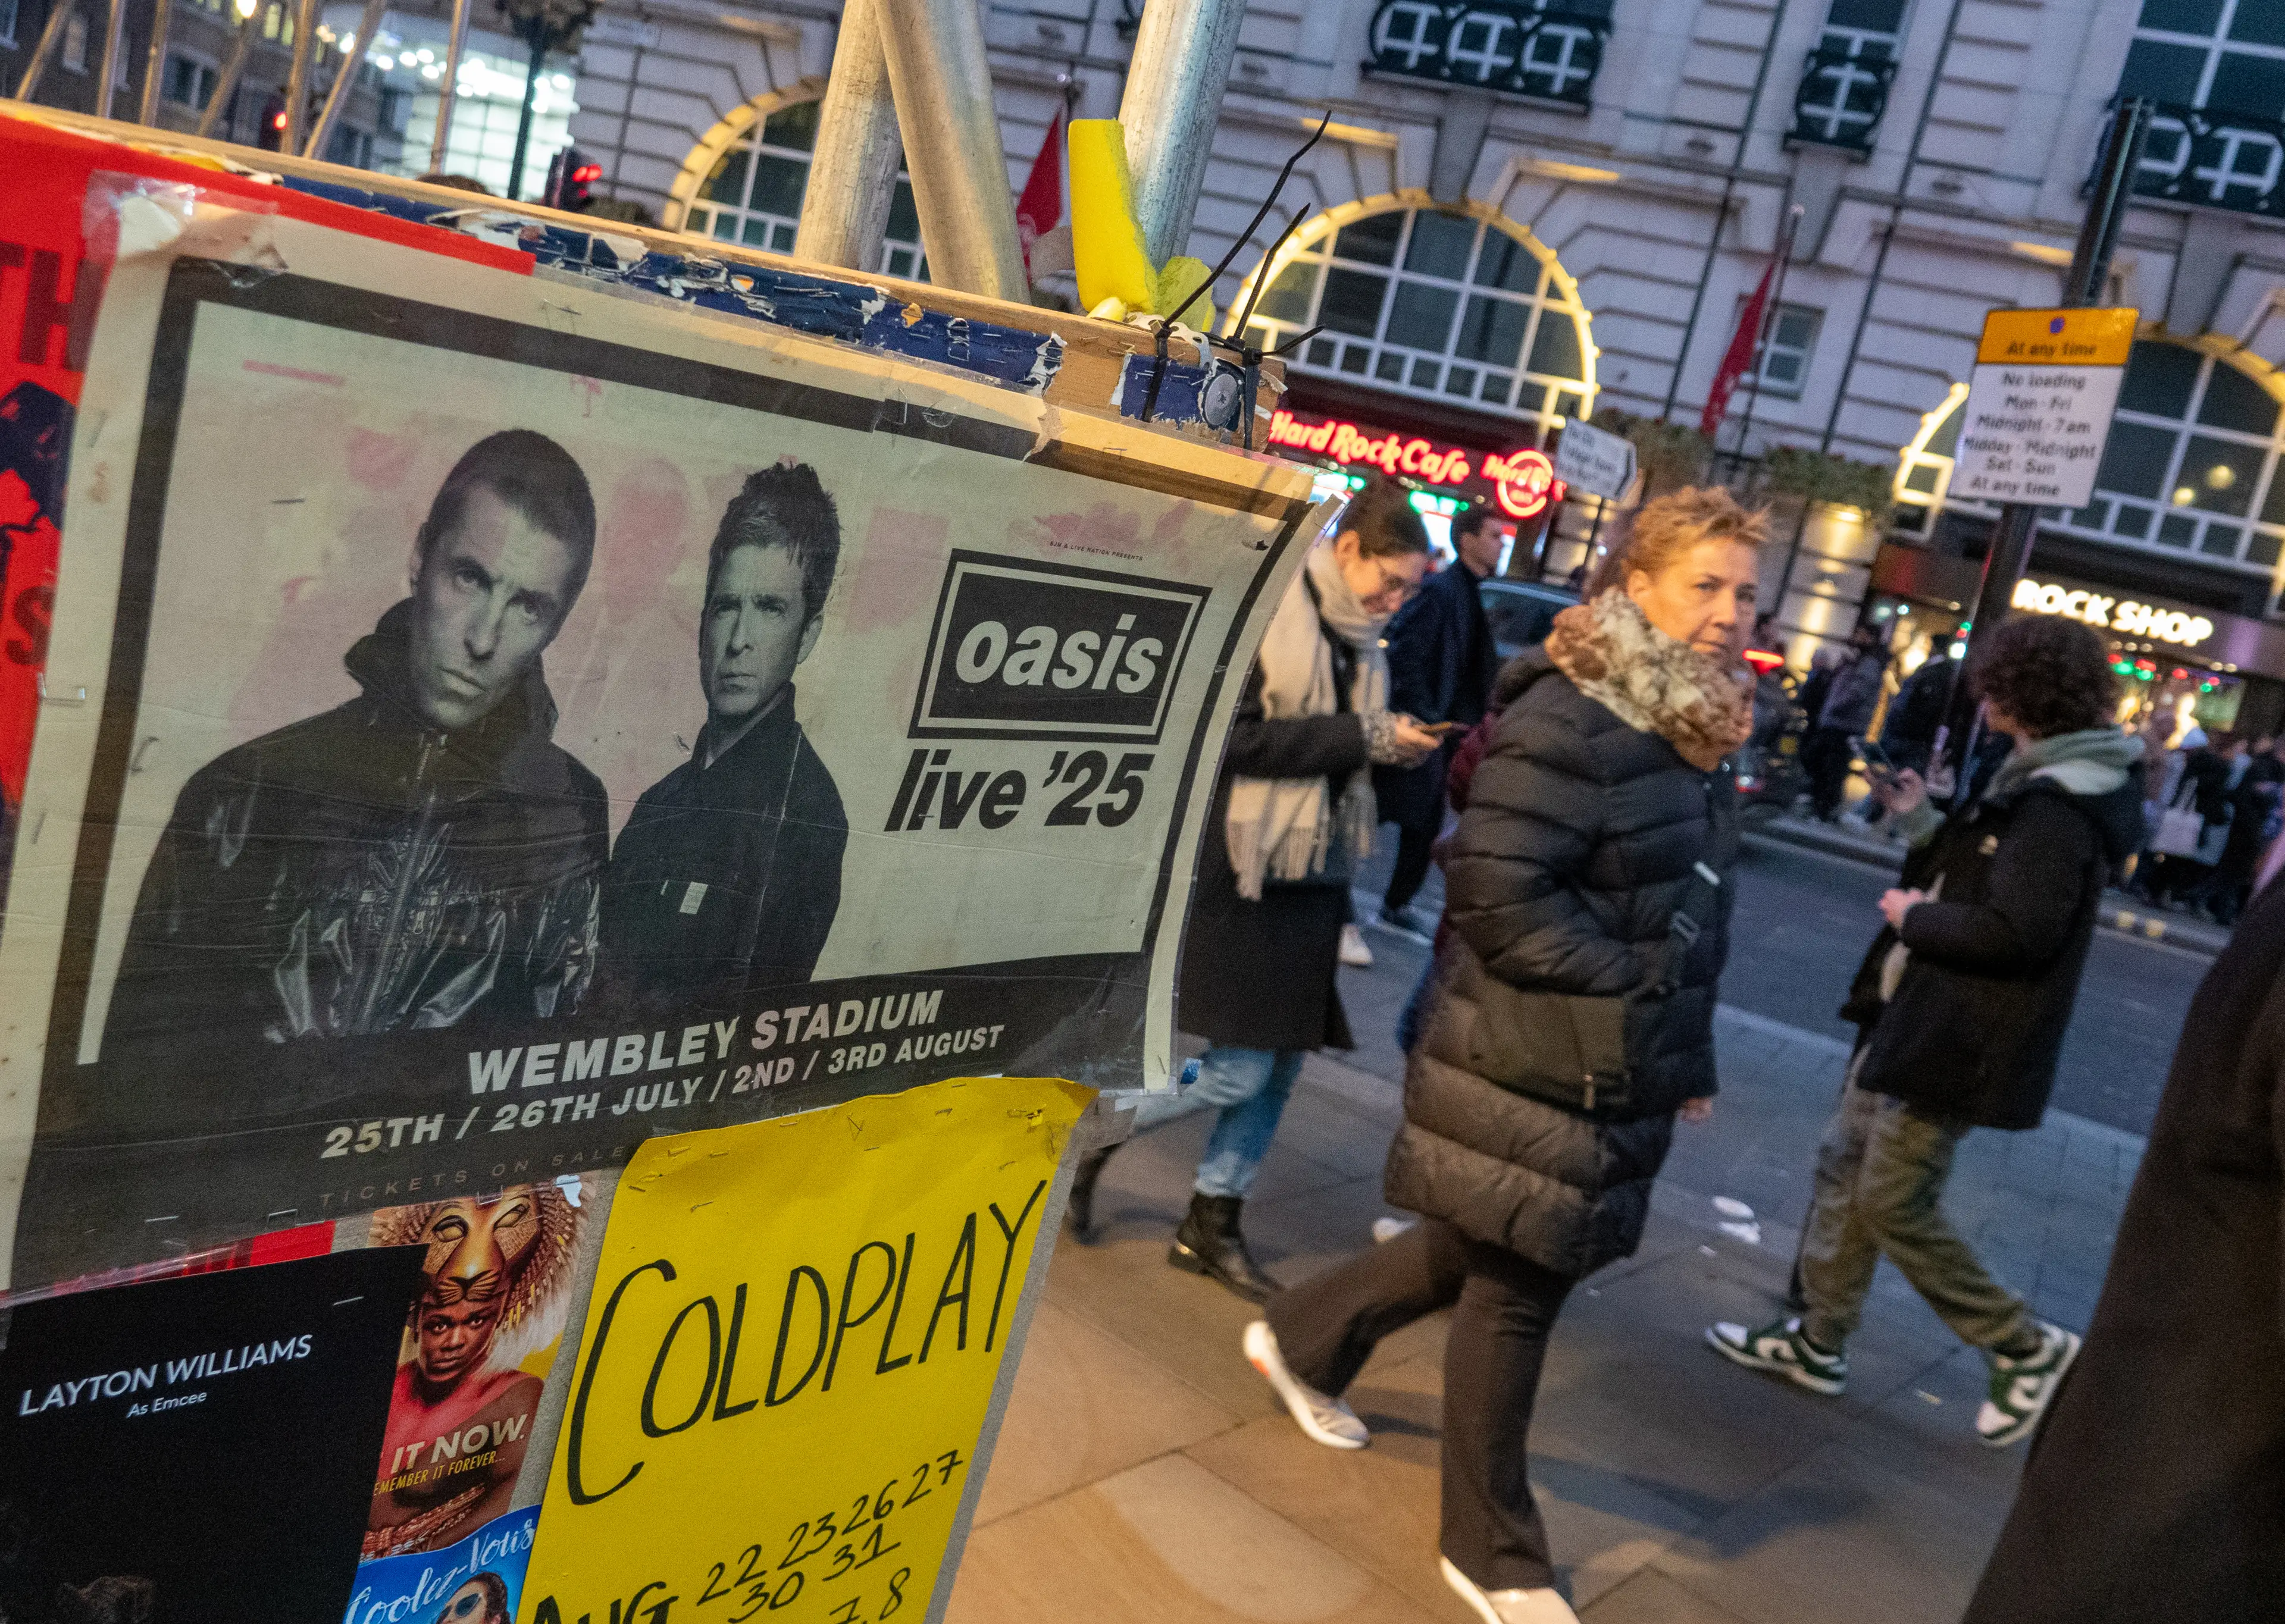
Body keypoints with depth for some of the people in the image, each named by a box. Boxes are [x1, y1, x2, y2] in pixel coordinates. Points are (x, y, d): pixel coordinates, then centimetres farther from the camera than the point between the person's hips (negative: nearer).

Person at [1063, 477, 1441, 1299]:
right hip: (1239, 875, -8)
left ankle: (1213, 1222, 25)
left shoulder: (1356, 640, 11)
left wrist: (1394, 744, 2)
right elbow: (1231, 738, -20)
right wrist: (1359, 738, -19)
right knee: (1239, 1067, -7)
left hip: (1310, 880, 8)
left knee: (1279, 1067, 10)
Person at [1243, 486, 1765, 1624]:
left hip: (1614, 1069, 9)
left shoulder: (1692, 725, 9)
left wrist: (1688, 1050, 15)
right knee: (1514, 1290, 5)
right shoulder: (1569, 717, -20)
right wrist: (1633, 995, -20)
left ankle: (1299, 1338, 45)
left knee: (1481, 1256, 21)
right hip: (1533, 1064, -9)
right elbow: (1500, 889, -25)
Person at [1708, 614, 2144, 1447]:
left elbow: (2015, 931, -30)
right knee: (1846, 1166, 16)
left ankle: (2026, 1346, 18)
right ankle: (1818, 1340, 28)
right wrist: (1921, 822, 14)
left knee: (1895, 1206, -1)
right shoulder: (2037, 783, 11)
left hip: (1954, 1045, -11)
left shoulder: (2060, 808, -22)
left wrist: (1914, 917, -16)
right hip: (1910, 1019, 11)